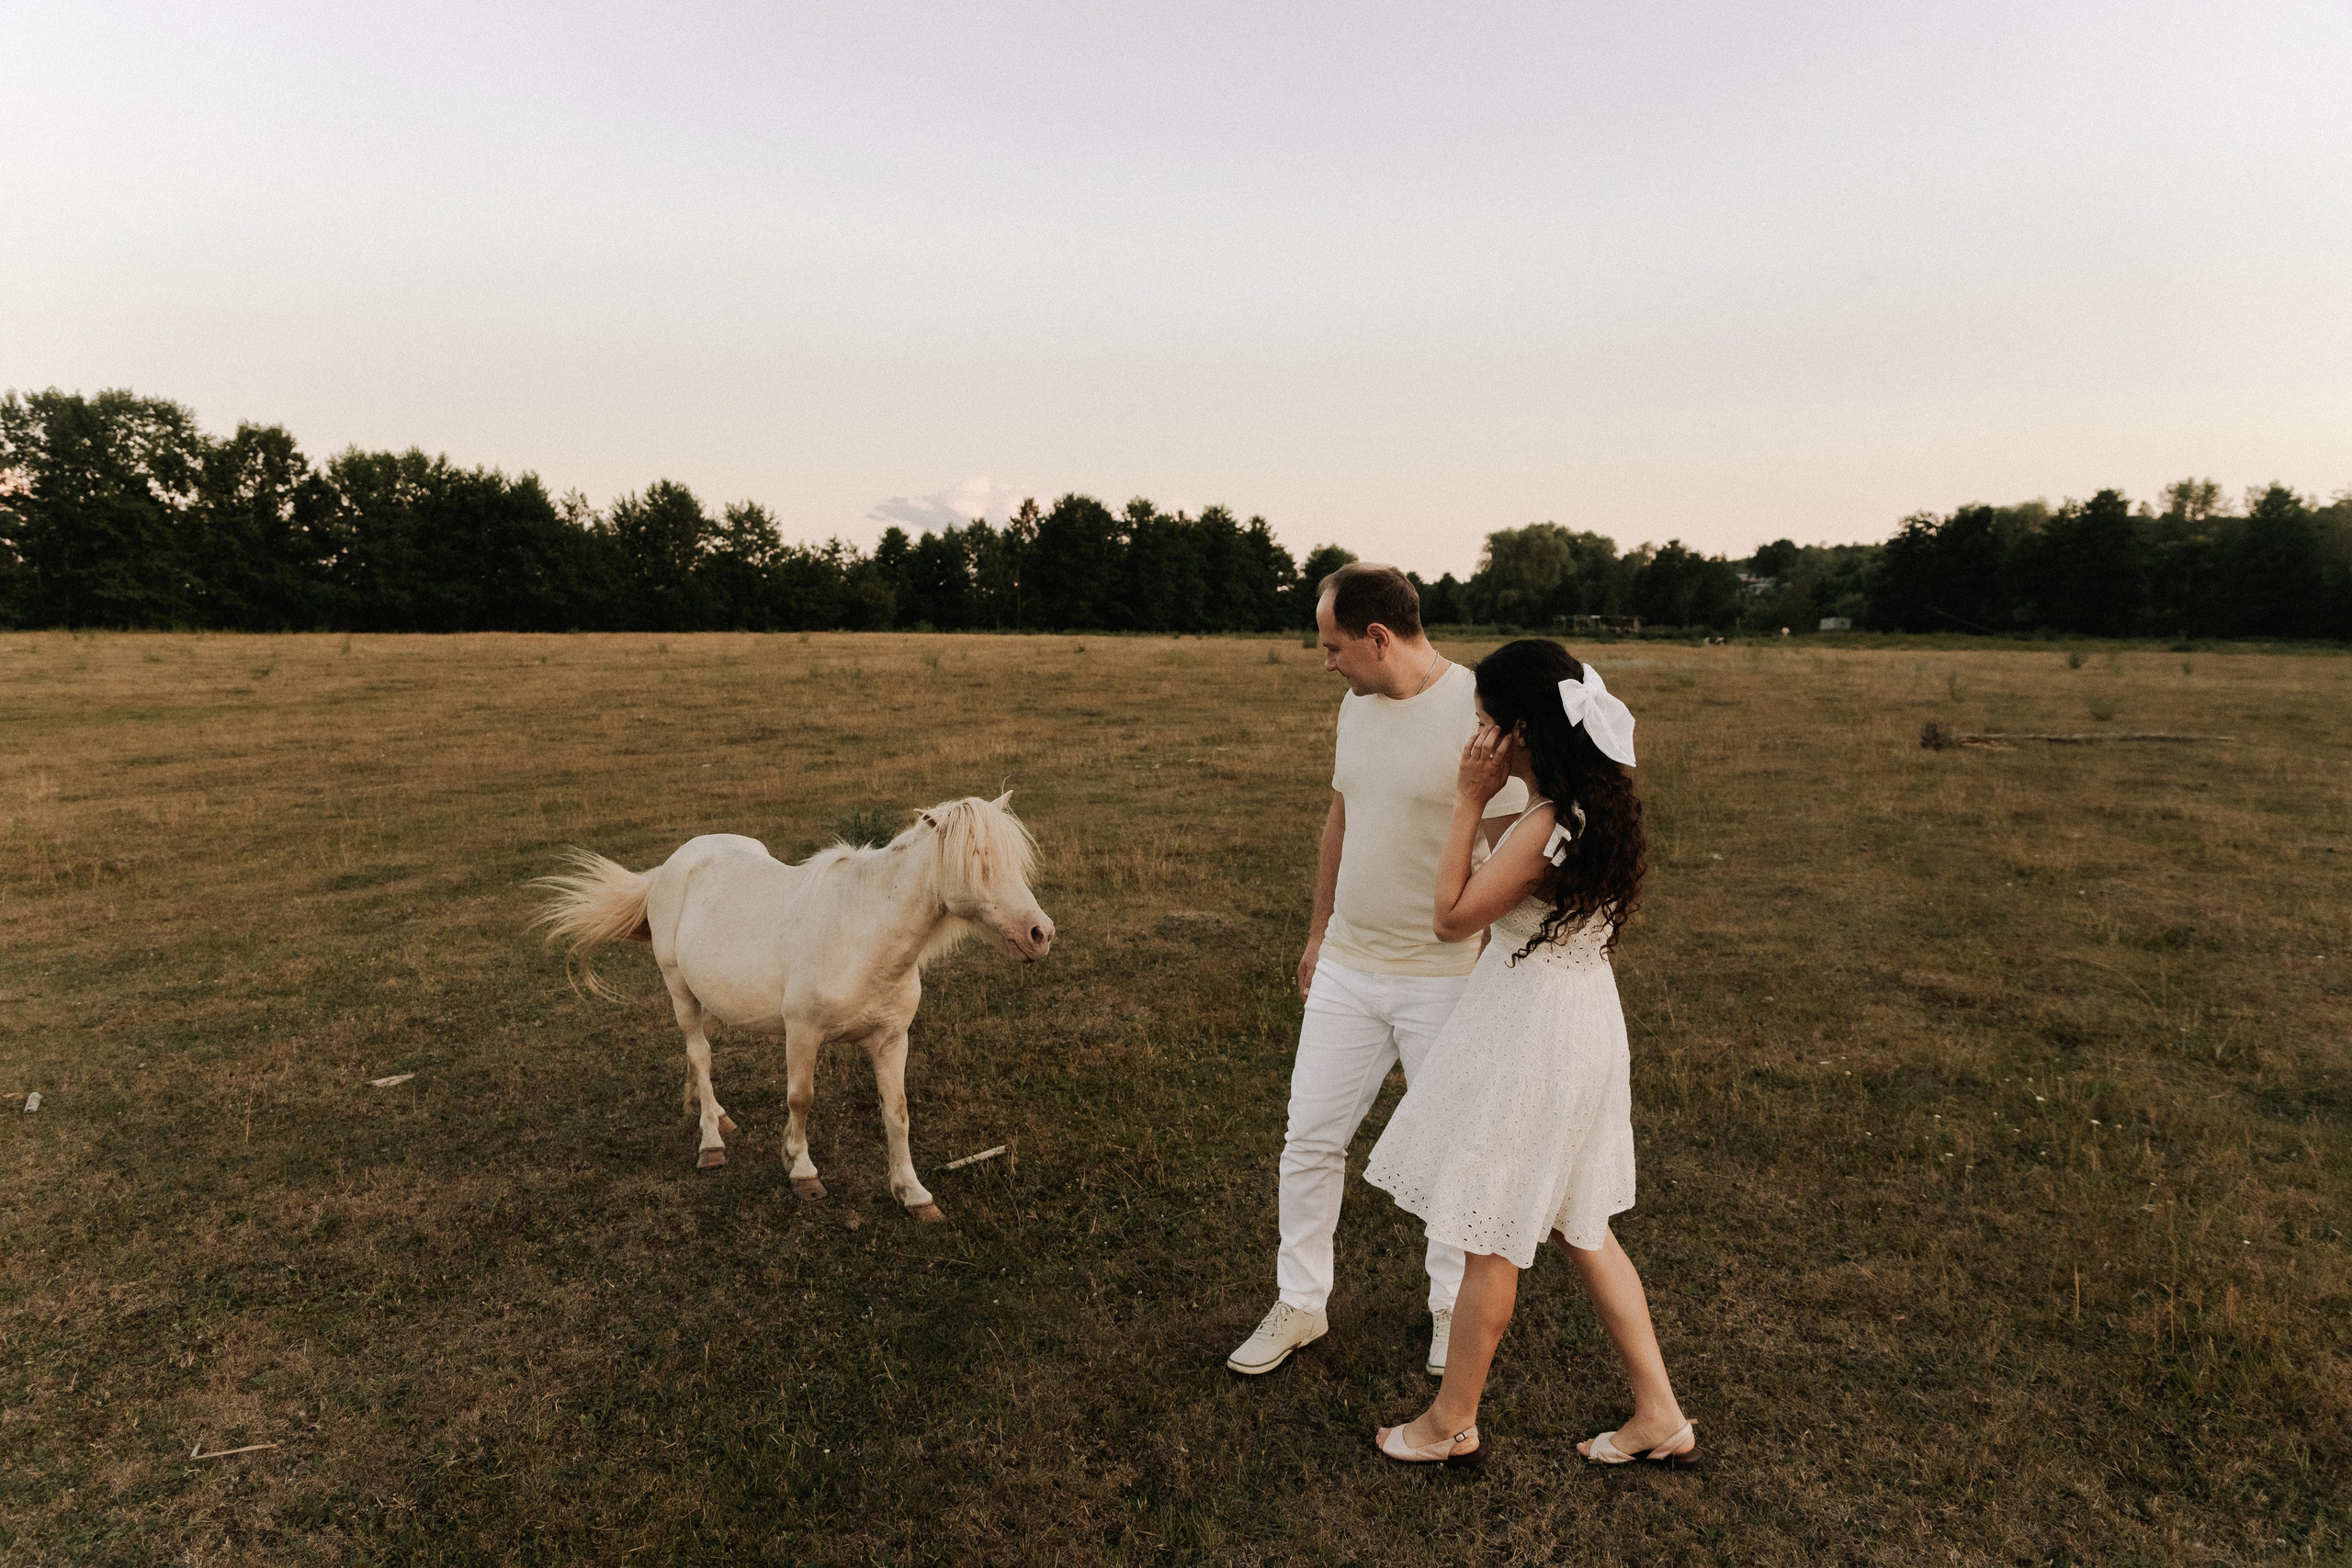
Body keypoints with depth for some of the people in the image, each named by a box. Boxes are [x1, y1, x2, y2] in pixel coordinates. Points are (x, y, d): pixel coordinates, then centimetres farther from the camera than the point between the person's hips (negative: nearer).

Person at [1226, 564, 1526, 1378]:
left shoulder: (1479, 714, -18)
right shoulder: (1357, 705, 4)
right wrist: (1318, 933, 18)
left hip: (1445, 977, -6)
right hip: (1347, 967, 6)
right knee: (1310, 1139, 11)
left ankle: (1452, 1309, 35)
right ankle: (1299, 1305, 29)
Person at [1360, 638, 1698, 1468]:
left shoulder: (1545, 827, -27)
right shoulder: (1596, 805, 2)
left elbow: (1452, 916, -17)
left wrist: (1468, 801, -17)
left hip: (1531, 1039, -9)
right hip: (1581, 1019, 9)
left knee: (1490, 1238, 9)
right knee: (1579, 1228, 22)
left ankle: (1453, 1422, 29)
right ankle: (1660, 1416, 34)